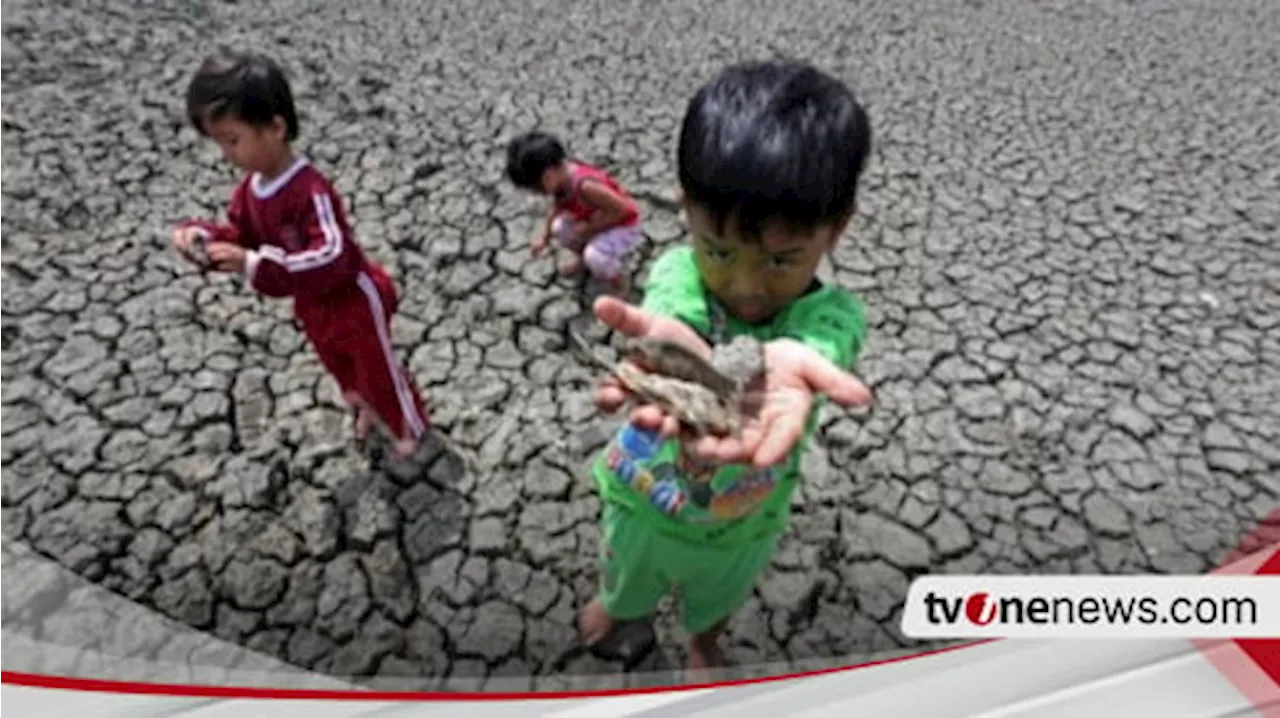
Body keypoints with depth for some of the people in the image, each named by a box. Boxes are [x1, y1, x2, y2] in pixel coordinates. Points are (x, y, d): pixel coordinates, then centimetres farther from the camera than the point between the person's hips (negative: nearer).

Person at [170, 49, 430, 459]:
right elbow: (239, 237, 6)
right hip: (313, 307, 8)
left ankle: (410, 425, 40)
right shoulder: (250, 188, -6)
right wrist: (202, 237, -16)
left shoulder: (311, 191, -34)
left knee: (379, 371, 14)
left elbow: (333, 258, -43)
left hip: (353, 302, -8)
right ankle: (367, 407, 58)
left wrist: (256, 264, -48)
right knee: (342, 369, 29)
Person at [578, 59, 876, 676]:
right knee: (626, 565, 33)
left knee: (718, 593, 33)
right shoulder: (677, 273, -29)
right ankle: (617, 600, 71)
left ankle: (703, 643, 70)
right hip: (643, 491, 0)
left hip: (742, 521, 1)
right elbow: (672, 312, -51)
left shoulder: (832, 316, -30)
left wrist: (777, 367, -77)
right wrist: (678, 355, -76)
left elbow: (816, 350, -52)